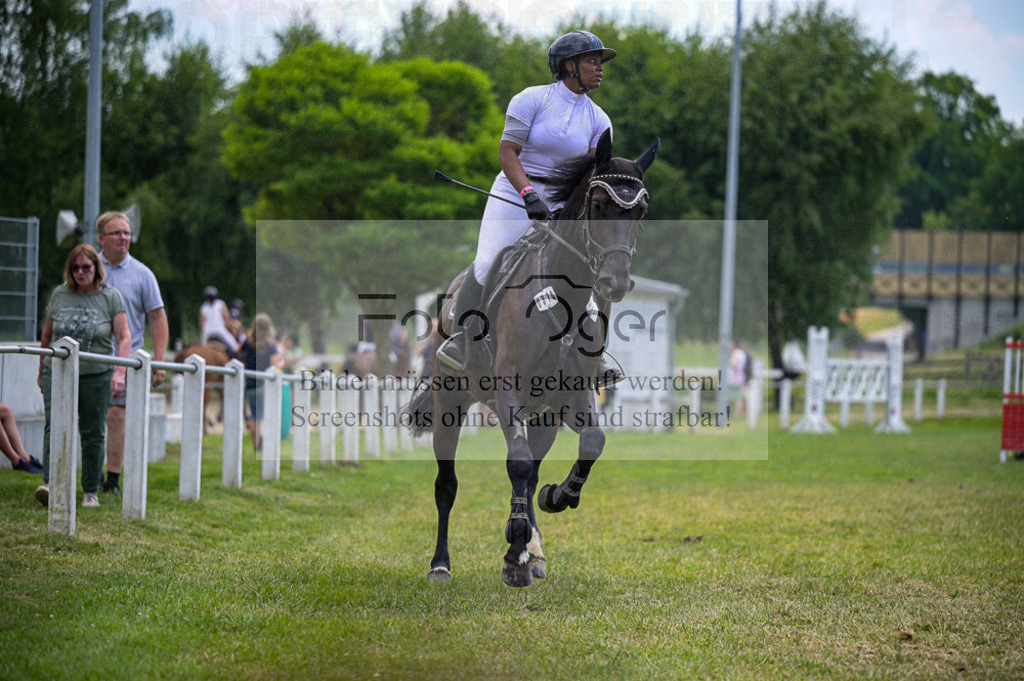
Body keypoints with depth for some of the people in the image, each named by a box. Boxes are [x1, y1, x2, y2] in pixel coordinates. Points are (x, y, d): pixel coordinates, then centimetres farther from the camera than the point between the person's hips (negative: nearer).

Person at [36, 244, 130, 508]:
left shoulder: (111, 297, 0)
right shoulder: (59, 295, 7)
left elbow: (124, 337, -6)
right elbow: (47, 336, 16)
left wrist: (120, 372, -19)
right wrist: (42, 372, 17)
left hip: (96, 375, -1)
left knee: (93, 434, 3)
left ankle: (91, 492, 10)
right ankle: (50, 483, -22)